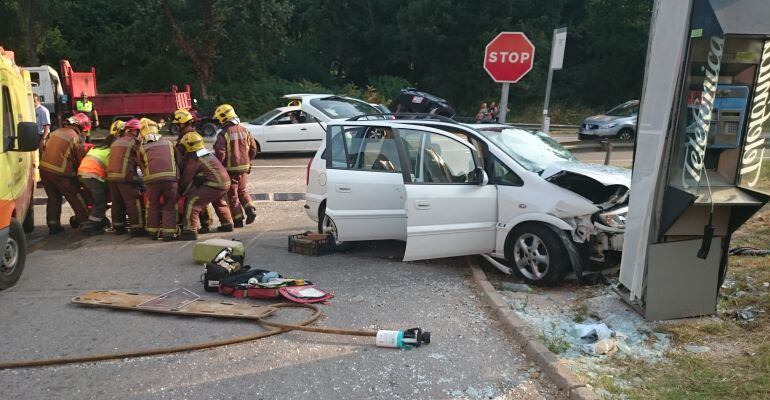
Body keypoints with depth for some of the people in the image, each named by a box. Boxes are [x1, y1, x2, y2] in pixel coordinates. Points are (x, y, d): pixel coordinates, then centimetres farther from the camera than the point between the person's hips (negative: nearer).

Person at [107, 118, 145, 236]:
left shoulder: (116, 141, 20)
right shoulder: (134, 141, -2)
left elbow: (113, 157, 21)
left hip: (111, 175, 8)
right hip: (125, 176, -7)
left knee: (117, 203, 14)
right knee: (133, 202, -3)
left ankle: (118, 227, 21)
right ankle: (137, 228, -4)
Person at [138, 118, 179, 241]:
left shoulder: (142, 148, 20)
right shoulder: (168, 143, 22)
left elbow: (142, 166, 21)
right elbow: (177, 160, 23)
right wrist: (178, 176, 32)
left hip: (152, 178, 1)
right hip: (171, 176, 0)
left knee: (153, 205, 19)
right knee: (170, 205, 10)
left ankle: (153, 231, 23)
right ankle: (168, 232, 3)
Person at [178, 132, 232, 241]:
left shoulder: (194, 159, -7)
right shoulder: (206, 153, 20)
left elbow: (186, 178, -3)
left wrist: (179, 186, 14)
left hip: (215, 185, -9)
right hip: (226, 183, 9)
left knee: (192, 201, -10)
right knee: (218, 201, 36)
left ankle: (190, 231, -16)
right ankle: (227, 223, 48)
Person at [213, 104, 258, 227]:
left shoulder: (223, 134, -16)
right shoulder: (244, 130, 2)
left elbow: (220, 153, -19)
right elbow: (253, 148, 7)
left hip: (230, 169, -5)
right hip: (244, 168, 5)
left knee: (232, 194, 7)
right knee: (243, 191, 22)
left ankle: (238, 220, 9)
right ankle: (250, 209, 2)